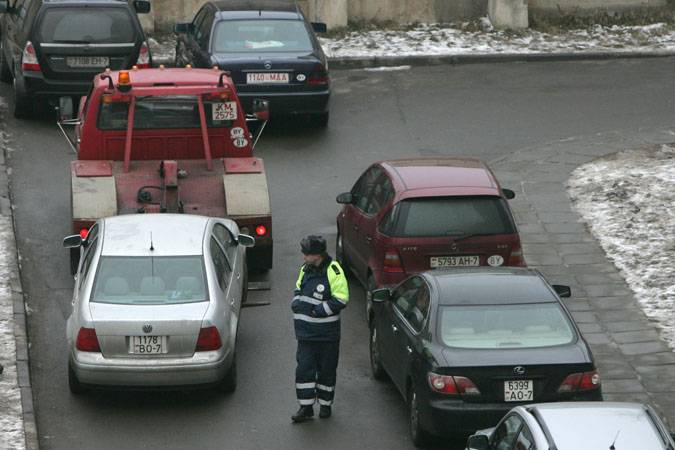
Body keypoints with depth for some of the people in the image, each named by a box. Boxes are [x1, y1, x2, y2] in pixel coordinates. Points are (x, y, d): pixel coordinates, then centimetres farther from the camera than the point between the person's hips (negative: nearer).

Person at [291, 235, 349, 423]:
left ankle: (325, 404, 23)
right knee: (304, 368, 0)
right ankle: (306, 407, 6)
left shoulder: (333, 271, -15)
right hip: (306, 332, 5)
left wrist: (319, 310, -20)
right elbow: (298, 289, 23)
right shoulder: (305, 269, 7)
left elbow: (341, 300, -16)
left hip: (327, 334, -5)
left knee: (326, 370, 9)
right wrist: (296, 302, 1)